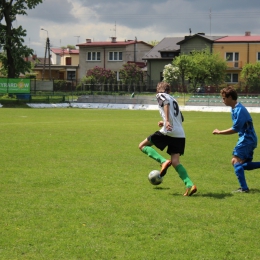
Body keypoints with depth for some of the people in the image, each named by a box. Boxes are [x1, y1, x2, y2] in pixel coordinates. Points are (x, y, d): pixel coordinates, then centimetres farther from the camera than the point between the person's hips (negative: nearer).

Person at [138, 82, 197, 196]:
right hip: (180, 134, 7)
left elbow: (166, 103, -17)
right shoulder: (173, 100, 28)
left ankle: (163, 161, -14)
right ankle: (190, 185, -16)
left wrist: (167, 121, -28)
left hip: (168, 132, -7)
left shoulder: (160, 95, 7)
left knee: (142, 146, 7)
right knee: (175, 162, 2)